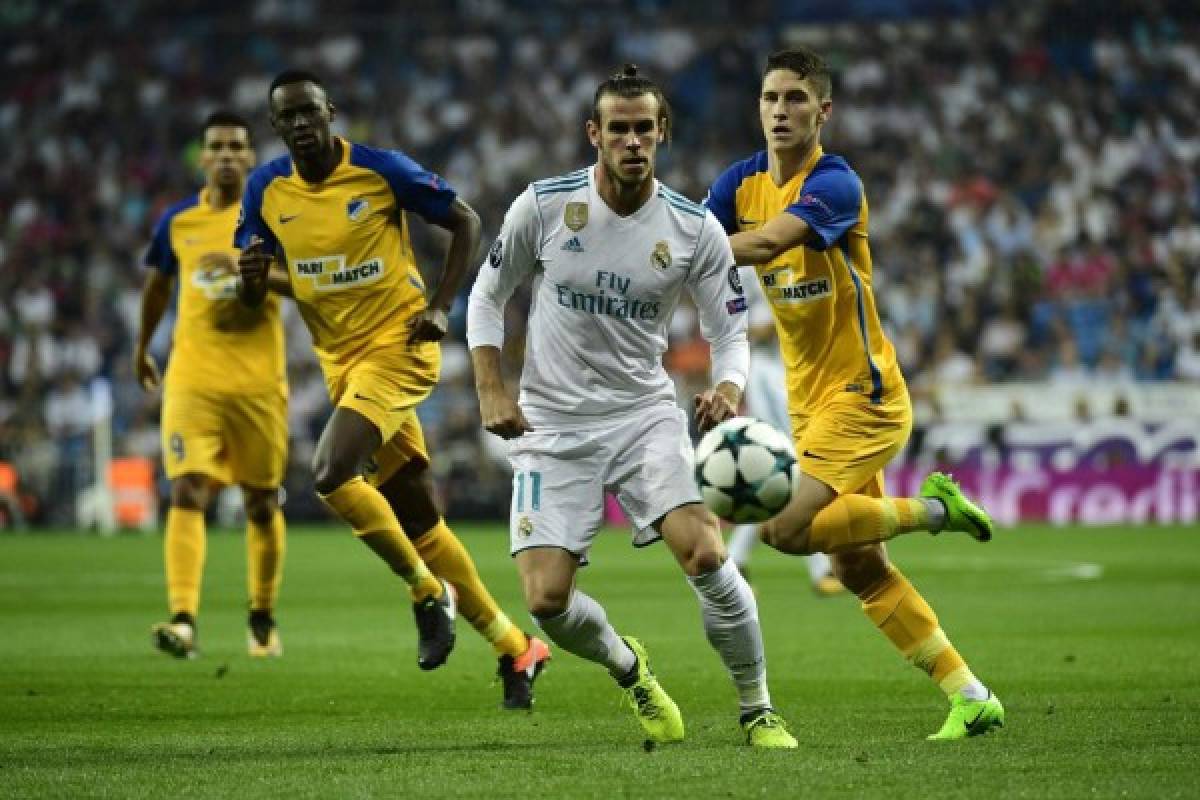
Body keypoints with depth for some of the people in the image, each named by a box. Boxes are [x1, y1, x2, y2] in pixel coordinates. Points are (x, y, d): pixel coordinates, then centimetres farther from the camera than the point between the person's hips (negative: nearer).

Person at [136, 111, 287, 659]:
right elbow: (157, 284, 23)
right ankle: (183, 621, -23)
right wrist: (142, 348, 31)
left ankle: (263, 619, 26)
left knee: (262, 503, 8)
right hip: (192, 381, 0)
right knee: (187, 493, -15)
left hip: (259, 382, 0)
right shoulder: (178, 221, 6)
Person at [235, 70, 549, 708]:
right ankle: (514, 647, 18)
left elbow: (465, 222, -1)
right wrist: (253, 276, -16)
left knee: (331, 473, -25)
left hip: (397, 343, -6)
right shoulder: (266, 189, 2)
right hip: (341, 361, 6)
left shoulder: (382, 170, -11)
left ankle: (428, 592, -6)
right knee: (417, 518, 8)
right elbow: (252, 293, 8)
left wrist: (440, 306, -11)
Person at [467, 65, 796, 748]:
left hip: (646, 414, 0)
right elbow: (488, 296, 6)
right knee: (547, 601, -10)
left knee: (706, 555, -22)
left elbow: (731, 331, 2)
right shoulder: (544, 205, -6)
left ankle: (759, 712, -3)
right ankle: (628, 668, 25)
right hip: (552, 425, 0)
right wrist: (492, 390, -5)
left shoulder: (696, 228, -6)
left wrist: (728, 390, -20)